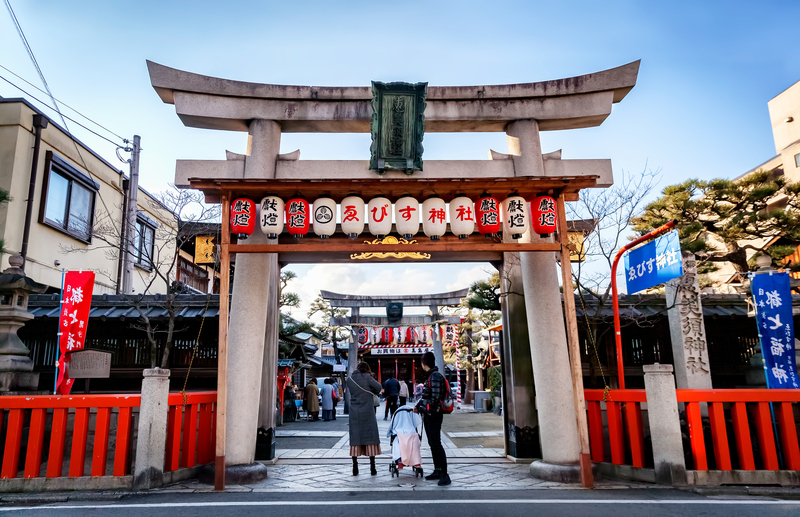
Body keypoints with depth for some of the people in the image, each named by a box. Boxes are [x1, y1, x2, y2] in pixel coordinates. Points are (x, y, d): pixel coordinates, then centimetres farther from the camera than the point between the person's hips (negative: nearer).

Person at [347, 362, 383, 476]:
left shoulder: (350, 379, 6)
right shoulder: (367, 377, -6)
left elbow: (351, 392, 10)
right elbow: (378, 387, -10)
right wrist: (374, 392, 10)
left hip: (354, 413, 3)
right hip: (368, 412, -3)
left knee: (355, 438, 8)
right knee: (370, 437, 4)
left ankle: (355, 468, 8)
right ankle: (372, 468, 6)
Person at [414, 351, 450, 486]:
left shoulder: (436, 377, -17)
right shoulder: (431, 376, 15)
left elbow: (435, 398, -21)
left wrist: (429, 410, -11)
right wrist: (418, 406, 18)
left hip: (433, 415, -10)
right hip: (428, 415, 10)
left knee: (436, 444, -9)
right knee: (432, 443, 14)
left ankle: (444, 474, -7)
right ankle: (437, 471, 22)